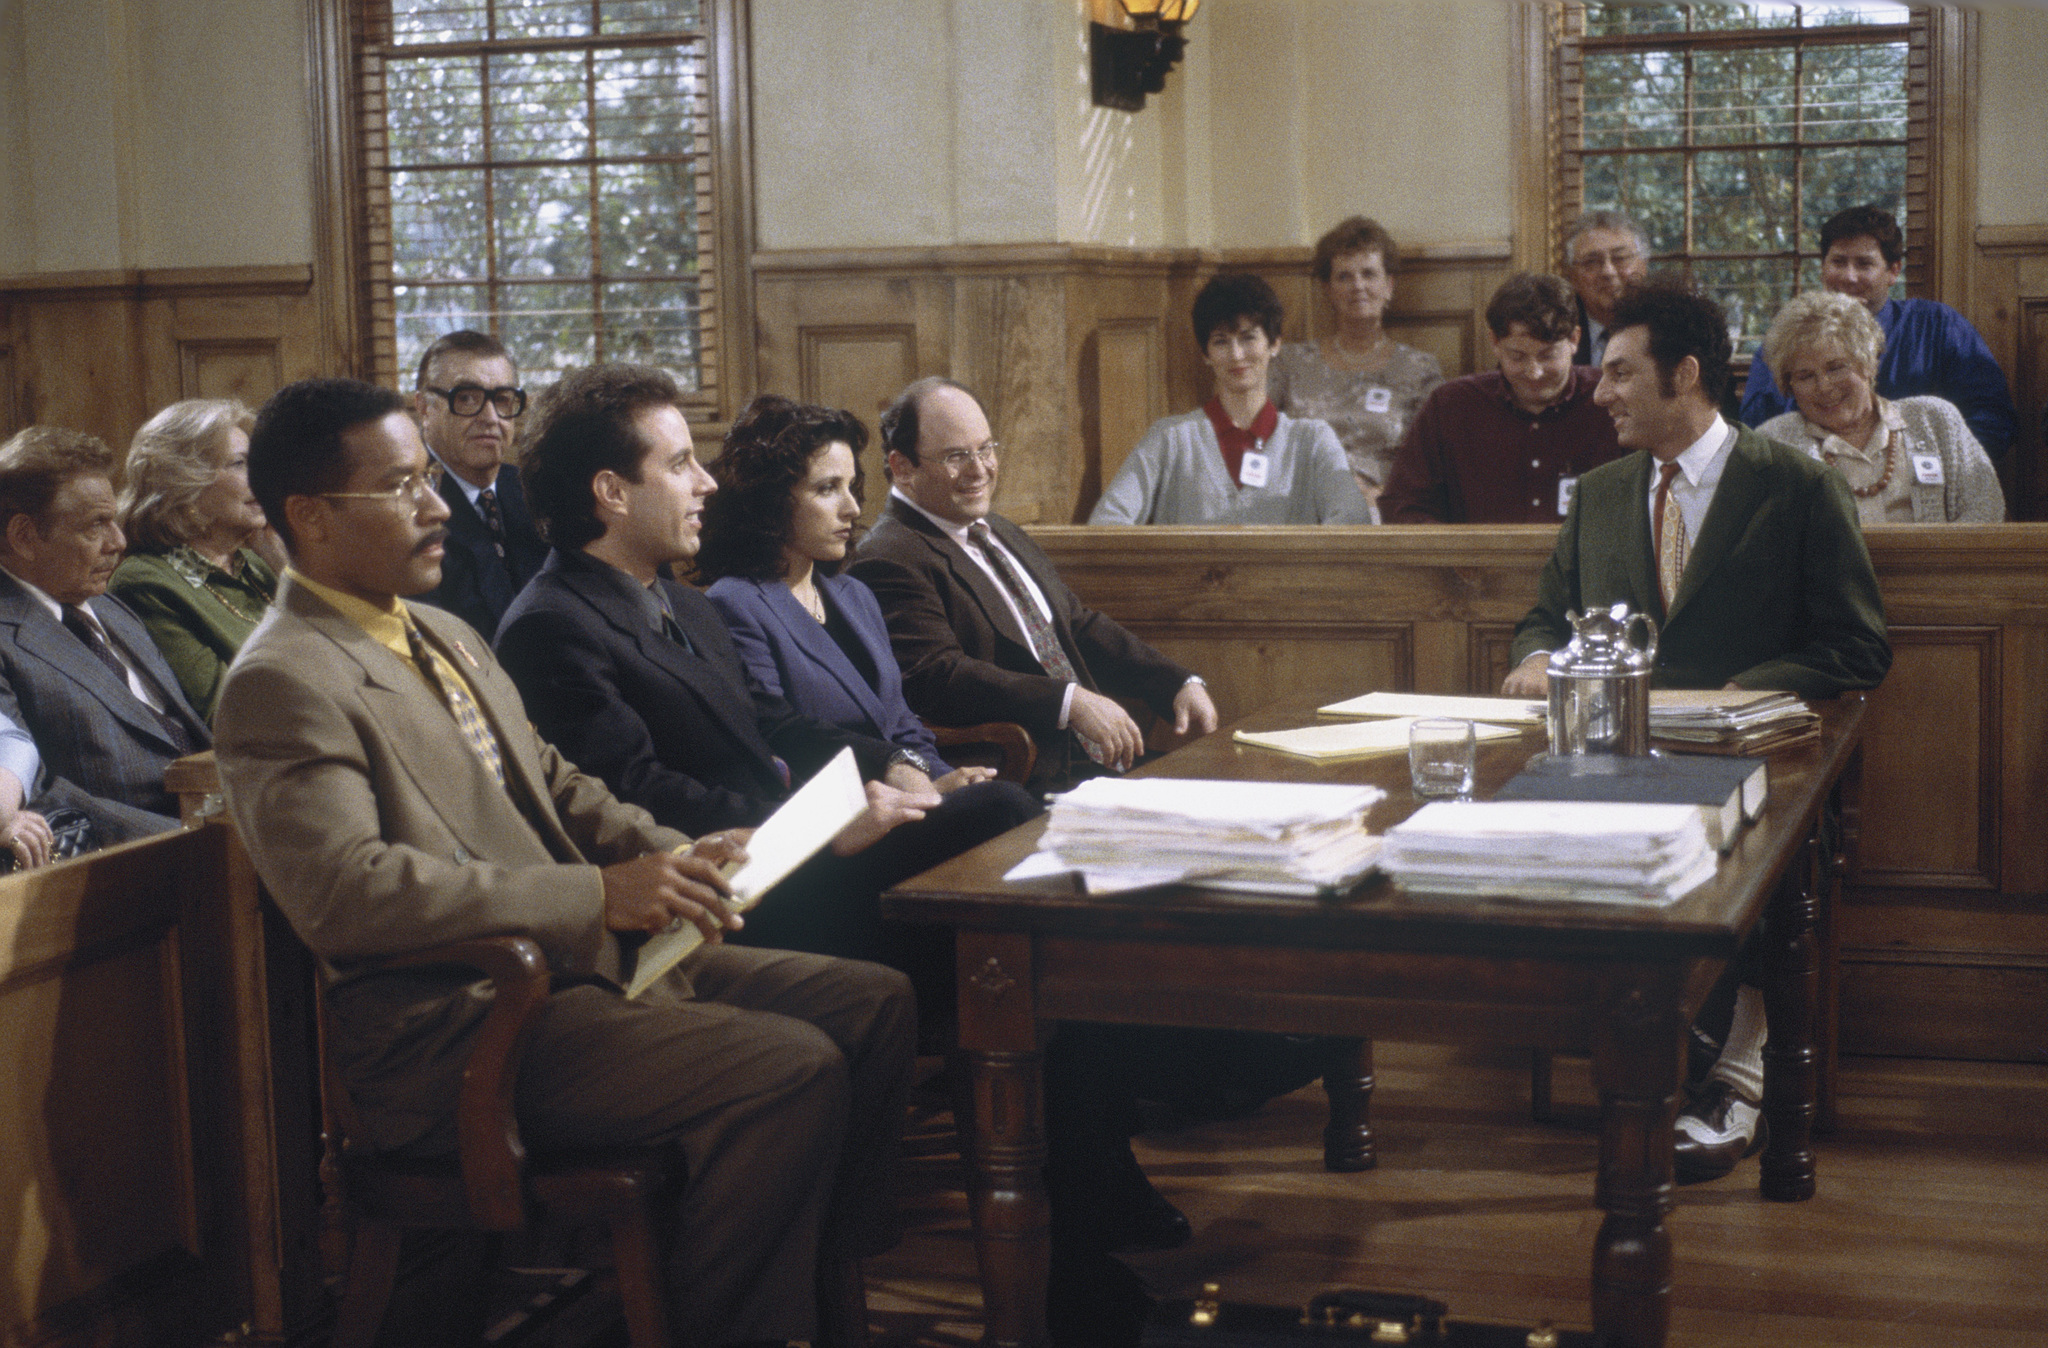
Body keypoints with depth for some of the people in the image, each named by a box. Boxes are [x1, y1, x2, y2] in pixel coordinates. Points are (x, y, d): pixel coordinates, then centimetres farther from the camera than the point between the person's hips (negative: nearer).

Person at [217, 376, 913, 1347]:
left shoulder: (444, 637, 19)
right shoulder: (283, 681, -12)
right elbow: (343, 890, -24)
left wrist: (668, 857, 4)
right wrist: (598, 894, -24)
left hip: (584, 957, 10)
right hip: (451, 1030, -10)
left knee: (875, 1005, 2)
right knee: (793, 1072, -25)